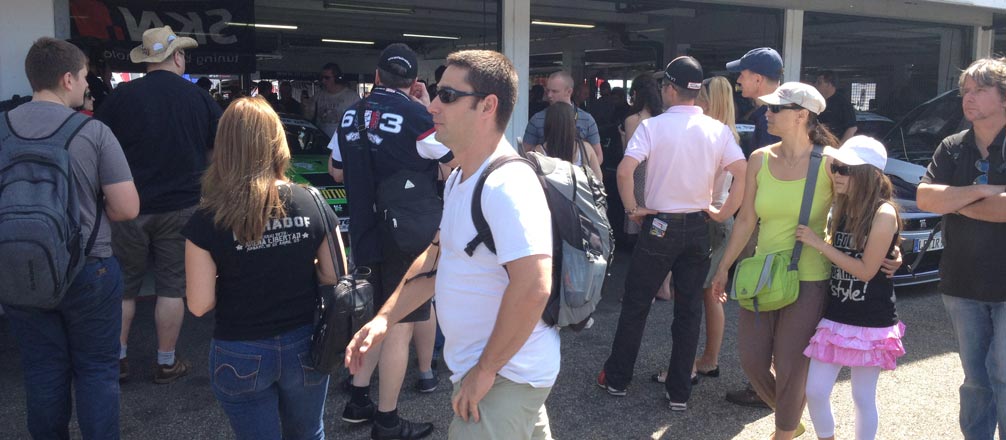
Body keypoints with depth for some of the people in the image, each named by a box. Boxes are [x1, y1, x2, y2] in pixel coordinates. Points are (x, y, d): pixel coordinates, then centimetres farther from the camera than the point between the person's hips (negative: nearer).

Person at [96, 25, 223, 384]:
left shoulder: (121, 96, -7)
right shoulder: (199, 98, -3)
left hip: (129, 207, 0)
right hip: (181, 207, 0)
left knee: (124, 284, 14)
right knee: (172, 287, 9)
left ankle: (118, 359, 22)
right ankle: (166, 364, 16)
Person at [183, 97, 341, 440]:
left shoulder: (208, 220, -17)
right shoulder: (313, 203, -10)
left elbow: (199, 304, -14)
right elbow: (335, 277, -3)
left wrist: (233, 278, 4)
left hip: (242, 356, -2)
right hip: (304, 347, 2)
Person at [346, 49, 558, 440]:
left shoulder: (507, 184, -25)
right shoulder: (459, 180, 9)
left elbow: (532, 288, -31)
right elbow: (436, 257, 15)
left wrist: (486, 370, -22)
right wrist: (383, 320, 6)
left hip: (505, 378, -9)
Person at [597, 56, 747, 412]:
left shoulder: (653, 126, -10)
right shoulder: (718, 129, -2)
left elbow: (624, 171, -22)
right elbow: (743, 174, -10)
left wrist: (631, 209, -9)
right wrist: (724, 212, 1)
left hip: (659, 225, -3)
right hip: (698, 227, 3)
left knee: (635, 305, 11)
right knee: (689, 310, 10)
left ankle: (617, 379, 23)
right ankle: (679, 392, 17)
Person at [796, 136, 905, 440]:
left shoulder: (884, 213, -14)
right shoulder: (842, 210, 7)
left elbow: (866, 270, -16)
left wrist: (819, 244, -16)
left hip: (871, 322, -6)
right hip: (835, 316, 6)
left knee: (863, 399, 7)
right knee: (815, 392, 5)